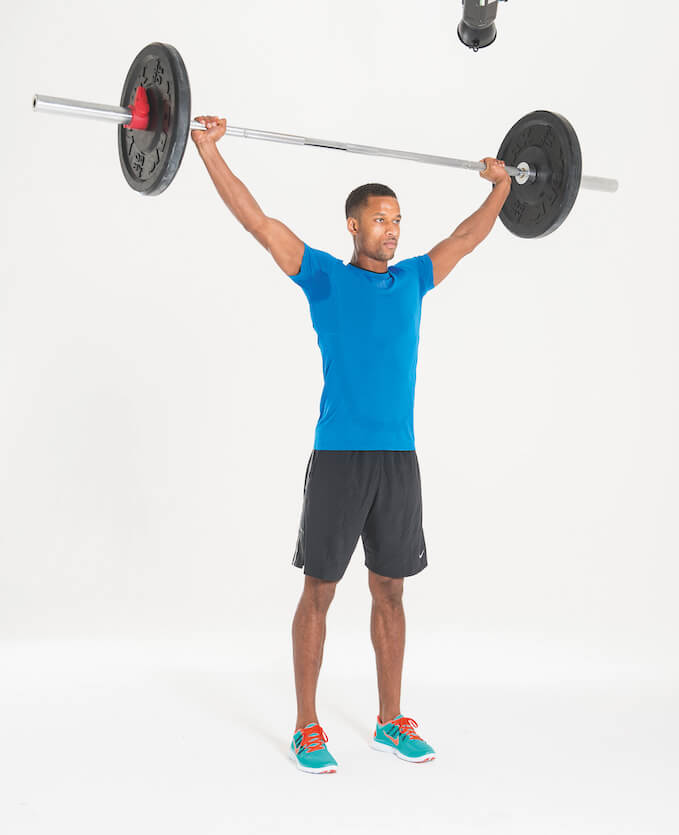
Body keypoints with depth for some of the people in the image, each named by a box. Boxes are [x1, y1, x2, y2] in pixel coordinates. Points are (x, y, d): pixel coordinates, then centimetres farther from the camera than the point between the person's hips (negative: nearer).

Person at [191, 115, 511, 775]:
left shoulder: (412, 280, 14)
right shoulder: (326, 277, 1)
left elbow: (467, 238, 28)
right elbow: (258, 223, -5)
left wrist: (501, 184, 34)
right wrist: (208, 149, -9)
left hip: (400, 459, 5)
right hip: (339, 458, -5)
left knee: (389, 591, 12)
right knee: (319, 591, 2)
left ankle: (390, 722, 23)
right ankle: (307, 728, 13)